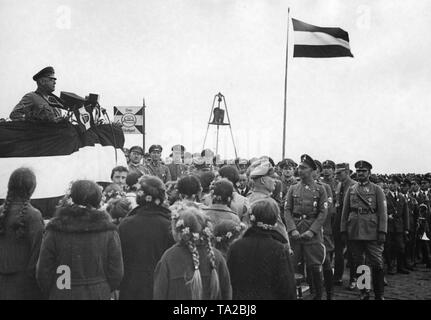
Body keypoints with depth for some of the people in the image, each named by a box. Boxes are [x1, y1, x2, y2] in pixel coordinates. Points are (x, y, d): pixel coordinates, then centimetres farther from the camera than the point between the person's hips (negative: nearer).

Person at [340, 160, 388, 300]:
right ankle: (364, 292, 18)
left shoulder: (377, 190, 6)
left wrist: (382, 232, -9)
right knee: (357, 263, 7)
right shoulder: (351, 190, 13)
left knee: (377, 264, -3)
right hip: (354, 233, 3)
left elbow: (383, 212, 0)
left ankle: (379, 294, 8)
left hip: (372, 232, -2)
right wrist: (343, 230, 3)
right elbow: (345, 211, 11)